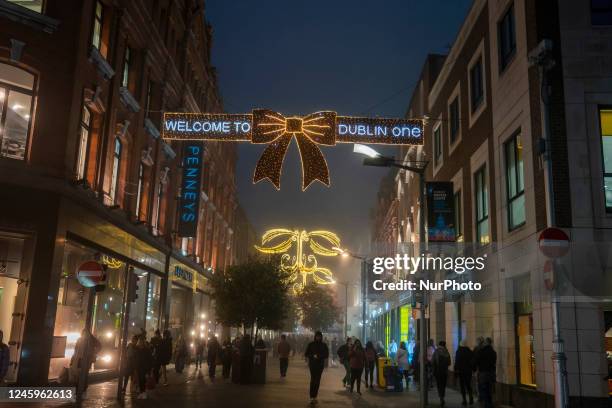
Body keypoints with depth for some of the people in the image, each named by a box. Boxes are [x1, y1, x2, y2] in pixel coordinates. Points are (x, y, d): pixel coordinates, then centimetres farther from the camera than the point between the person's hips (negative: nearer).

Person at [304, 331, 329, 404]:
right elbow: (306, 354, 1)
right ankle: (312, 397, -13)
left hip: (320, 365, 2)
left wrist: (319, 356, -14)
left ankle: (314, 396, 14)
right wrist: (313, 356, -17)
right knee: (313, 380, -12)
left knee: (317, 381, 5)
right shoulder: (311, 344, 1)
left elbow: (326, 355, 1)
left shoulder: (324, 345, 5)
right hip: (312, 365, -2)